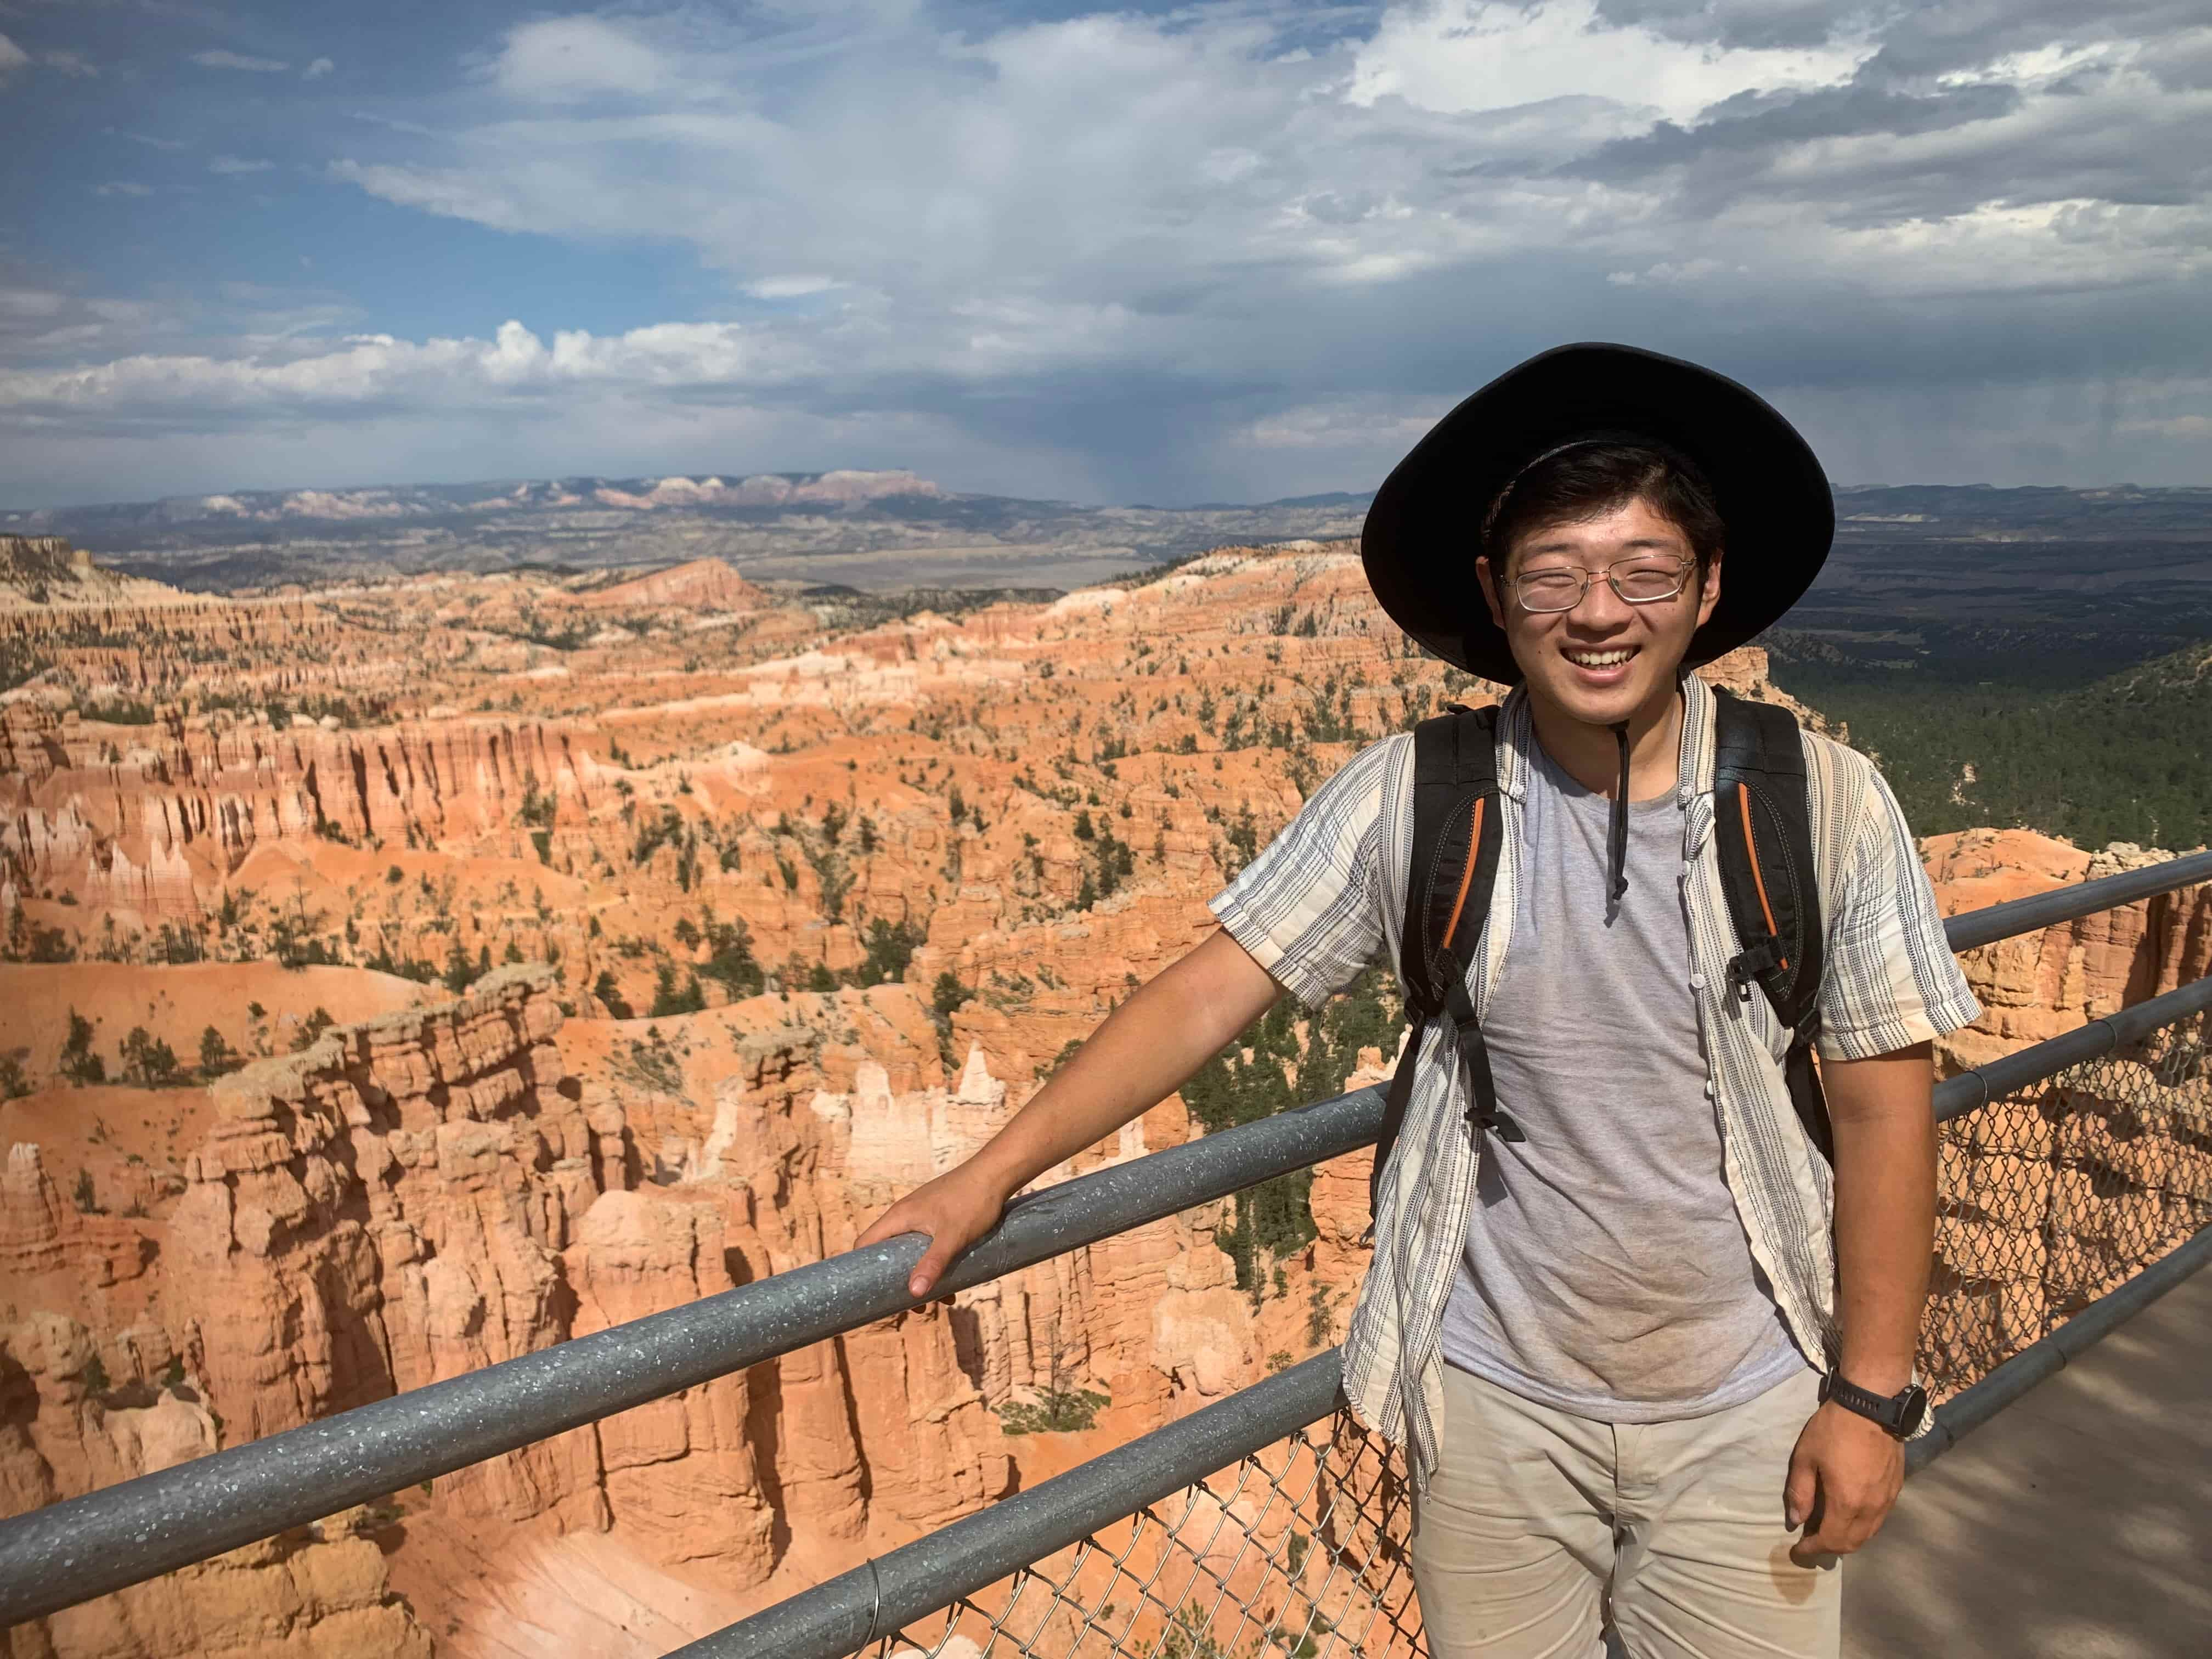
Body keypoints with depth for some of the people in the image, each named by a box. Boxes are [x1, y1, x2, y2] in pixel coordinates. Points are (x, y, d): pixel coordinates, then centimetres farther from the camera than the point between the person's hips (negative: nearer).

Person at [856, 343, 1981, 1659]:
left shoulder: (1826, 803, -11)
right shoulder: (1411, 799, -12)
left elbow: (1882, 1109, -5)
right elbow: (1213, 992, -10)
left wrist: (1871, 1395, -4)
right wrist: (996, 1171, -12)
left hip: (1746, 1414, 0)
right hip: (1494, 1401, 0)